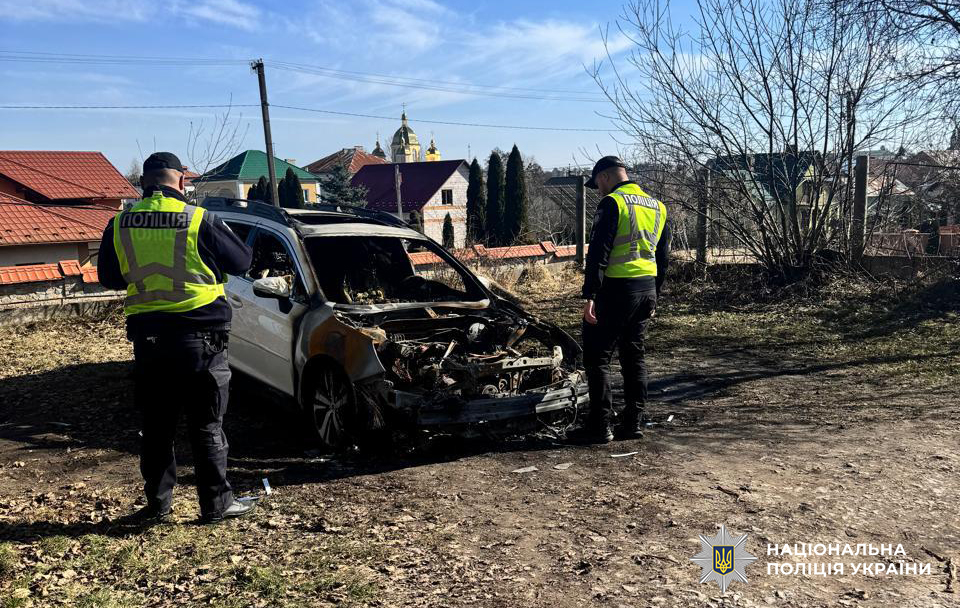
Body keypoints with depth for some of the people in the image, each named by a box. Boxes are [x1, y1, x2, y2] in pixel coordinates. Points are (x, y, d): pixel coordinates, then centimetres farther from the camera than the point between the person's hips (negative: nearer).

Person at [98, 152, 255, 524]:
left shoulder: (120, 224, 1)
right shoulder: (200, 220, -10)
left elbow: (109, 277, 13)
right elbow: (241, 262, 1)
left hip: (147, 336, 3)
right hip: (199, 334, -3)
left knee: (156, 424, 13)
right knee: (206, 424, 6)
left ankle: (157, 504, 20)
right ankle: (216, 503, 12)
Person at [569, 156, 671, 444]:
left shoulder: (612, 203, -9)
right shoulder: (657, 207, 17)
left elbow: (598, 252, -17)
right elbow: (663, 258, 20)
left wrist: (590, 295, -18)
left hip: (618, 288, -8)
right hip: (647, 290, 8)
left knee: (597, 356, 0)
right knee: (634, 355, 15)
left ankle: (600, 427, 0)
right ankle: (633, 423, 18)